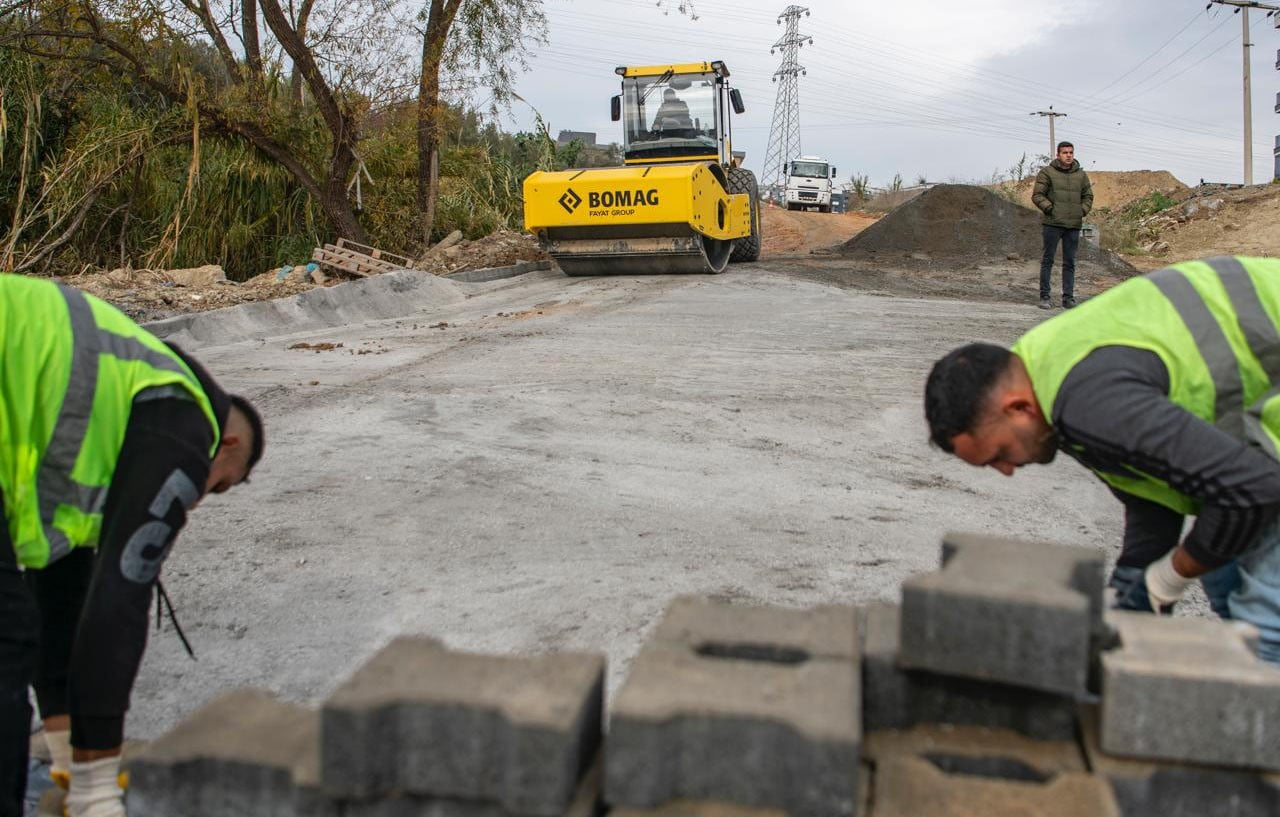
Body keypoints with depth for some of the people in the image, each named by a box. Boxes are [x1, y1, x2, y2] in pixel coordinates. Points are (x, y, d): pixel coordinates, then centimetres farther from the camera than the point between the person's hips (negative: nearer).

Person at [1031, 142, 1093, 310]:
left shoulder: (1081, 175, 13)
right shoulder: (1047, 172, 1)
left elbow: (1088, 196, 21)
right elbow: (1037, 195, -2)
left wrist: (1083, 211, 4)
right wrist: (1049, 208, -14)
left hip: (1074, 225, 4)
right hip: (1052, 224, -4)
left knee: (1070, 263, 6)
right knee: (1048, 260, 0)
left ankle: (1068, 298, 10)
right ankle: (1045, 296, 4)